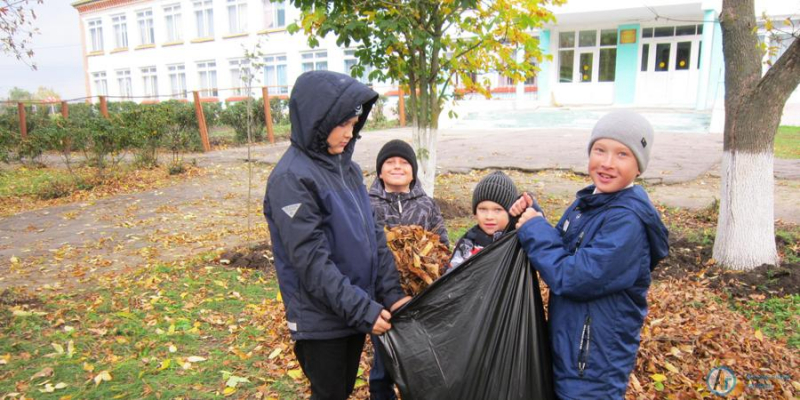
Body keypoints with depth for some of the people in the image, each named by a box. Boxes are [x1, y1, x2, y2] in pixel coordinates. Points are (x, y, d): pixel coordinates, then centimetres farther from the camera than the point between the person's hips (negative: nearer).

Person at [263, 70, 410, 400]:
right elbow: (312, 261, -22)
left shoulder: (347, 168, 5)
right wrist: (364, 310, -21)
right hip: (320, 319, -7)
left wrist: (392, 293, -5)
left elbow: (373, 235, 4)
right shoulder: (291, 179, -18)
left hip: (357, 310, 7)